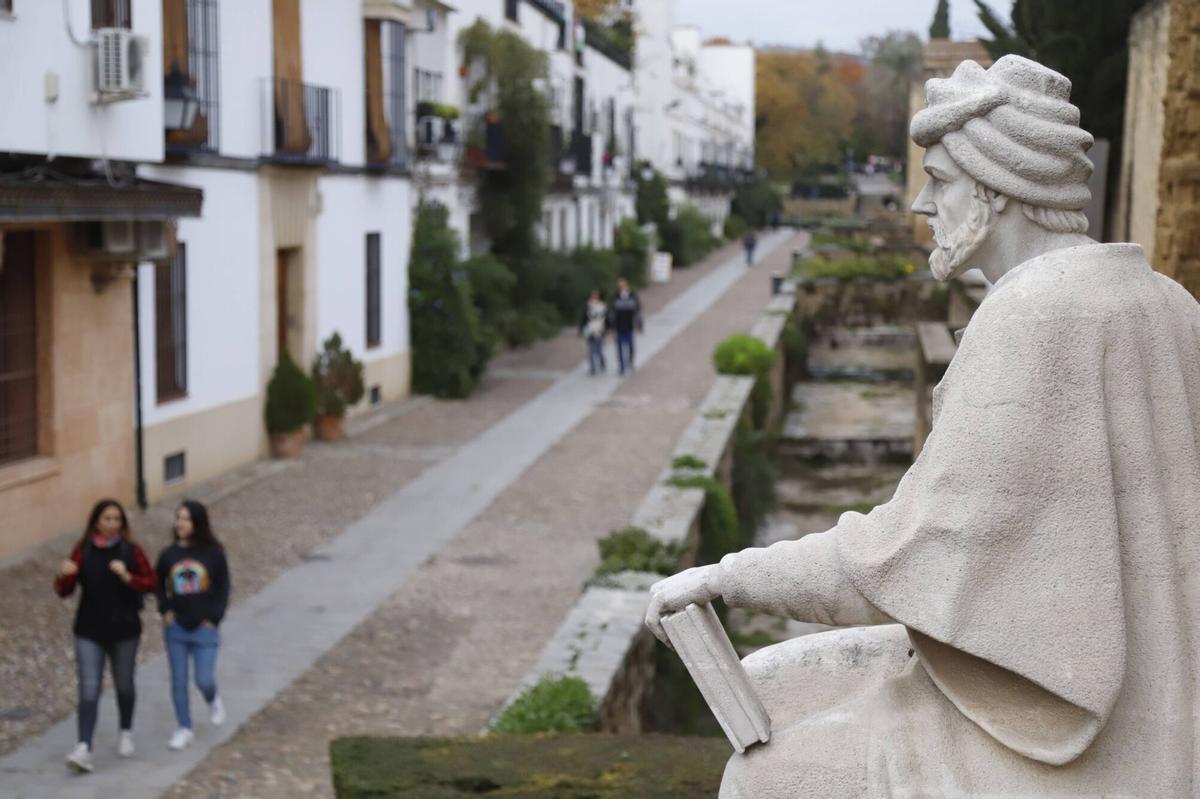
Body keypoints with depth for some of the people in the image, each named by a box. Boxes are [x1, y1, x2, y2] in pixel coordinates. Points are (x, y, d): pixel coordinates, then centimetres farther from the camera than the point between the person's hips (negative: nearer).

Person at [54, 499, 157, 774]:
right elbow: (63, 591, -1)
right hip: (89, 632, 0)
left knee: (124, 685, 16)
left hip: (124, 631, 0)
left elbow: (151, 584, -4)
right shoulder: (83, 551, -3)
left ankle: (126, 734, 38)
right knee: (89, 691, -9)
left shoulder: (131, 551, -4)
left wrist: (127, 577, -22)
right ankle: (83, 749, -16)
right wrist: (64, 574, -23)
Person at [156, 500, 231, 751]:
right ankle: (185, 729, 18)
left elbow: (224, 588, 0)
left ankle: (213, 700, 30)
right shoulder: (169, 555, -1)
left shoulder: (213, 554, -7)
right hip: (176, 629, 3)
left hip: (204, 629, -2)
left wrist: (213, 619, -6)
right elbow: (158, 585, 13)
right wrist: (165, 610, 0)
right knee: (178, 681, 6)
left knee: (204, 680, -5)